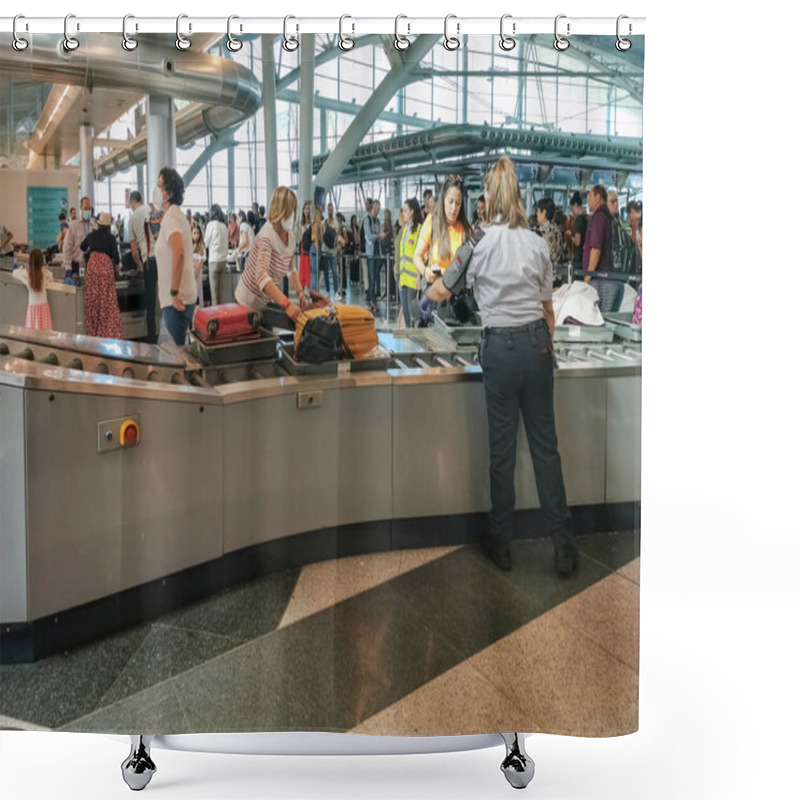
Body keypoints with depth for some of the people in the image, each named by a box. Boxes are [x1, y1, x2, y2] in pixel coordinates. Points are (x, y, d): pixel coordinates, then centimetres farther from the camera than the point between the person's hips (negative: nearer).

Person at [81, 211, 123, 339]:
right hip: (106, 267, -2)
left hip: (92, 267, 2)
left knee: (92, 301, 6)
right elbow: (116, 255, -4)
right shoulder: (111, 237, 2)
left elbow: (82, 247, 25)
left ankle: (94, 332, 8)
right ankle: (110, 333, -6)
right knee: (108, 302, -2)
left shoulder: (92, 235, 9)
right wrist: (117, 269, 12)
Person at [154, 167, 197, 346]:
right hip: (182, 297, 10)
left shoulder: (171, 217, -14)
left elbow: (178, 252, -30)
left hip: (177, 300, -10)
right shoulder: (176, 214, 17)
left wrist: (174, 292, -26)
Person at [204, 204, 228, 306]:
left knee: (214, 287, -1)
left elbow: (205, 242, 1)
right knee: (220, 287, 12)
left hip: (214, 259, -6)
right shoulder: (224, 226, 8)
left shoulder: (211, 224, -7)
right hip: (224, 258, 6)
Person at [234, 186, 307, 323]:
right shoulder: (267, 235, -25)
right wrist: (286, 304, -47)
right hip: (249, 303, -7)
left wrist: (300, 293, -9)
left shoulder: (290, 236, 0)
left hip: (267, 301, 7)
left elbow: (291, 269, 11)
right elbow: (261, 276, -37)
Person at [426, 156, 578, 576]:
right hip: (537, 343, 3)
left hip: (501, 347, -3)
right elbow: (548, 308, 8)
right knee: (545, 444, 8)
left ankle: (501, 542, 19)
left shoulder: (480, 245, -7)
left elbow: (441, 291, 7)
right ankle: (563, 542, 10)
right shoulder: (538, 244, 3)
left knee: (502, 447, 7)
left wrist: (418, 295, 29)